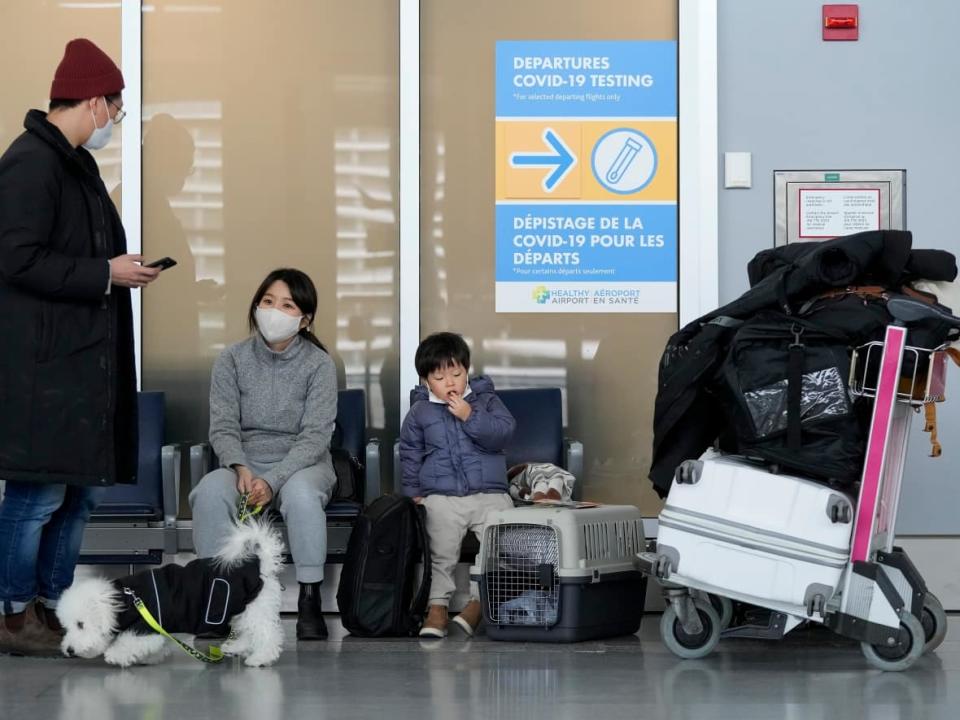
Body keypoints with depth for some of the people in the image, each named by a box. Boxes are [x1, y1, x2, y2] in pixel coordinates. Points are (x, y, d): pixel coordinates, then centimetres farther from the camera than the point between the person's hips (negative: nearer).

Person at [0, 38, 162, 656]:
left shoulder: (75, 164, 17)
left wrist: (119, 267, 10)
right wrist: (105, 273, -15)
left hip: (84, 360, 10)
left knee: (84, 489, 12)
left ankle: (51, 610, 20)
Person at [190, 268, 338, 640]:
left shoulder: (319, 365, -5)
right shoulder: (232, 359, 1)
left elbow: (314, 436, -13)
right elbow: (223, 427, -3)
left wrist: (272, 481, -26)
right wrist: (241, 468, -24)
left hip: (302, 465, -2)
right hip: (245, 462, 2)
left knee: (301, 493, -38)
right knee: (210, 491, -32)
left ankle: (310, 601, -31)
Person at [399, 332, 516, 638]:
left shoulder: (486, 401, 8)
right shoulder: (419, 412, 10)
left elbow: (504, 432, -7)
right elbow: (410, 453, 15)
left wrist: (470, 417, -17)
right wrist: (414, 492, 7)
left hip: (490, 494, 0)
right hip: (441, 498, 0)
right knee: (441, 554, -10)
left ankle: (479, 602, -10)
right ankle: (437, 606, -1)